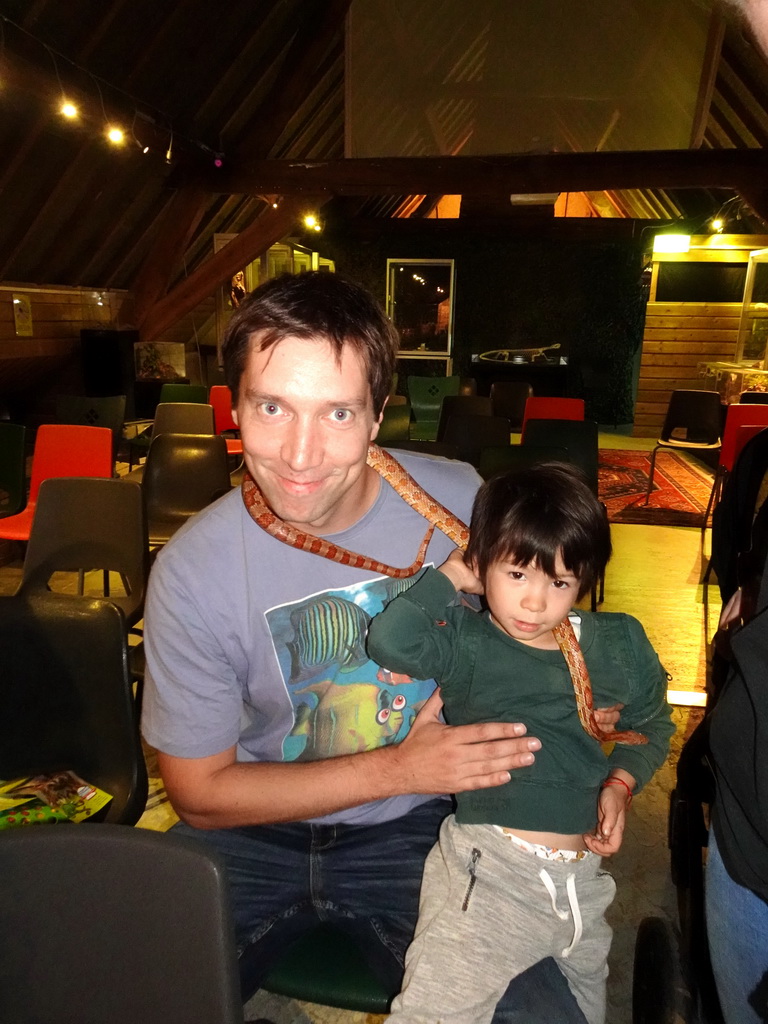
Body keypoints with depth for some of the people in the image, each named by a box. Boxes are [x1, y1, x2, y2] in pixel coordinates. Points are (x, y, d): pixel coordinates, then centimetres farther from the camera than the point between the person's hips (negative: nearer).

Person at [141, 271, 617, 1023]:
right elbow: (199, 794, -9)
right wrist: (398, 769, -16)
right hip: (251, 835, 0)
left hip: (412, 831, 1)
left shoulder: (460, 502, -15)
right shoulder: (192, 570, -18)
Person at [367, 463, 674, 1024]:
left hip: (584, 873, 4)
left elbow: (652, 723, 18)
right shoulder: (466, 644, -6)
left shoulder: (620, 643, 5)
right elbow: (388, 641, -23)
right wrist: (449, 576, -13)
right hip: (486, 867, -4)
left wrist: (622, 781, 1)